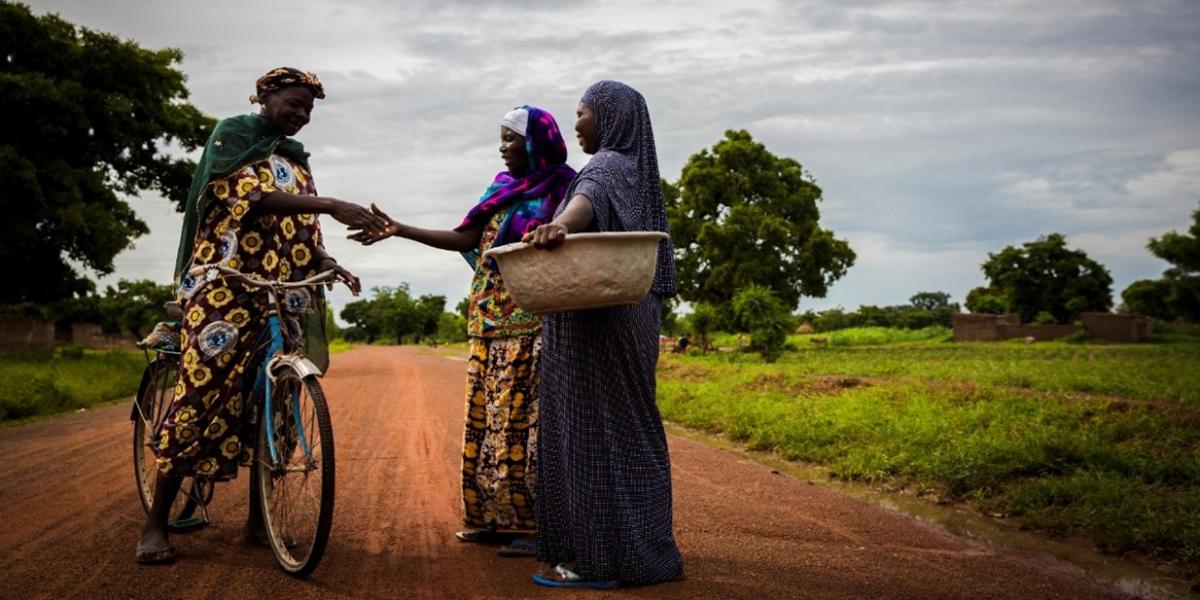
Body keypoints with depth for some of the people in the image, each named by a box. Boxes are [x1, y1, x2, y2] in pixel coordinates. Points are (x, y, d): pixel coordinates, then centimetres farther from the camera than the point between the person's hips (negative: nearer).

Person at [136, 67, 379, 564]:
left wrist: (331, 264, -2)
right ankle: (156, 523, -3)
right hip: (227, 286, -6)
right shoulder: (232, 135, 0)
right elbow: (254, 197, -17)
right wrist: (330, 205, -28)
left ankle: (258, 519, 12)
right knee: (203, 391, -10)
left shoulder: (296, 158, 20)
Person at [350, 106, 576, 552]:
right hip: (490, 323, 7)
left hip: (530, 324, -7)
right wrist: (399, 230, 9)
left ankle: (535, 523, -2)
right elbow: (464, 239, 13)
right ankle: (494, 518, 13)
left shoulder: (560, 189, -2)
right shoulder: (503, 189, 18)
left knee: (523, 416, -8)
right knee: (487, 415, 6)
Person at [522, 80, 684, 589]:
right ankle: (640, 547, 20)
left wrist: (560, 225, -60)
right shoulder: (634, 170, 17)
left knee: (589, 431, -6)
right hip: (627, 317, 10)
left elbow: (588, 199, -39)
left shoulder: (607, 166, -14)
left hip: (594, 323, -10)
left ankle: (595, 557, -2)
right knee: (626, 430, 13)